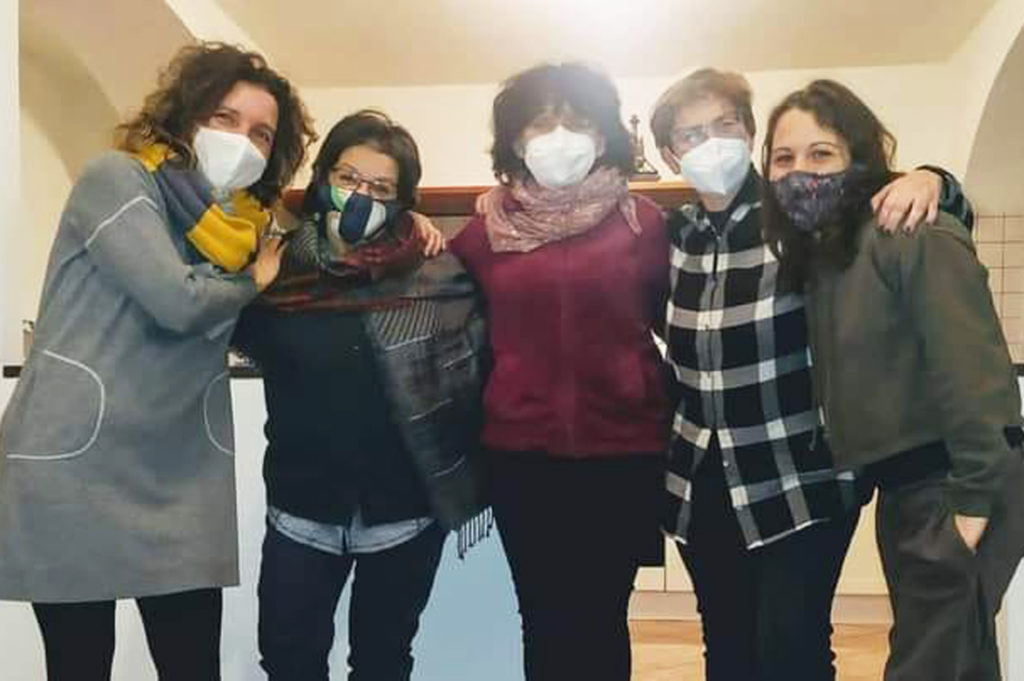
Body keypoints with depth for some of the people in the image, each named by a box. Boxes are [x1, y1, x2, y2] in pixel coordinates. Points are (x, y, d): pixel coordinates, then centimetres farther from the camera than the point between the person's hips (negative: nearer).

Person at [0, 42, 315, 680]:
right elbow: (178, 301, -21)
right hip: (71, 468, -4)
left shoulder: (250, 225, 11)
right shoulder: (116, 179, -7)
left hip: (185, 484, 5)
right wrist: (250, 283, 0)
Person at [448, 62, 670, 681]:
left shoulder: (643, 222, 1)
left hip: (623, 451, -1)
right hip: (521, 454, 1)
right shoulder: (486, 228, 4)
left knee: (602, 621, 9)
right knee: (545, 623, 10)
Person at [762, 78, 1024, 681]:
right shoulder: (817, 252, 10)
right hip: (902, 488, 9)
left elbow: (973, 369, -22)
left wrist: (974, 500, -22)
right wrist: (857, 479, 8)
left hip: (954, 487, -8)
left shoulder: (916, 236, -17)